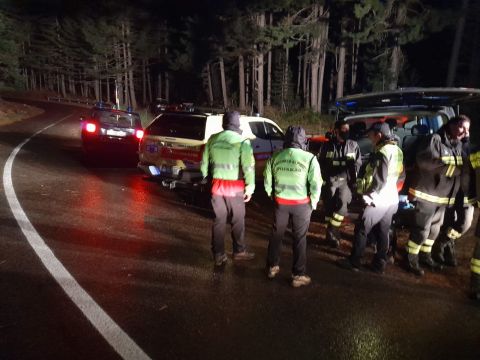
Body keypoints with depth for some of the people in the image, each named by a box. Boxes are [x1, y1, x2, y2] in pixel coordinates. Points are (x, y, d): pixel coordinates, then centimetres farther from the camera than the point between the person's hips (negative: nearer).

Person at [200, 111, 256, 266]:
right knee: (238, 220, 12)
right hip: (235, 187, -4)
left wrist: (205, 178, 22)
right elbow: (248, 167, -13)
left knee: (219, 220, 13)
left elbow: (204, 162, 10)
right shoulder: (242, 141, -11)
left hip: (217, 185, 4)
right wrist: (250, 187, -6)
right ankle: (239, 251, 25)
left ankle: (218, 255, 19)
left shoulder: (213, 139, 3)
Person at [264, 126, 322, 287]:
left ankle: (272, 267, 34)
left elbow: (267, 181, 6)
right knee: (299, 239, 10)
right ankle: (298, 275, 18)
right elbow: (316, 185, -12)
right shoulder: (309, 158, -11)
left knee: (276, 234, 19)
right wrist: (313, 203, 2)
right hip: (301, 204, -2)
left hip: (280, 202, 3)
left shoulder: (275, 157, -1)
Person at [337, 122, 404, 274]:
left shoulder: (382, 152, -18)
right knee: (382, 233, 14)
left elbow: (380, 179, -22)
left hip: (378, 200, -9)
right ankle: (379, 264, 21)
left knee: (361, 230, 2)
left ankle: (354, 262, 9)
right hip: (391, 199, 9)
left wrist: (369, 195, -15)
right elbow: (400, 174, 17)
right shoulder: (397, 150, 11)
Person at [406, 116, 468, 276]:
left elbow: (461, 166, 11)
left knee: (434, 229, 19)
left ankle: (425, 255, 35)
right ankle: (411, 260, 10)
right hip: (427, 194, -9)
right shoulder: (435, 139, -14)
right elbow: (425, 160, -29)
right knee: (421, 230, -4)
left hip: (443, 197, 9)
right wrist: (454, 167, -25)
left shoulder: (458, 146, 12)